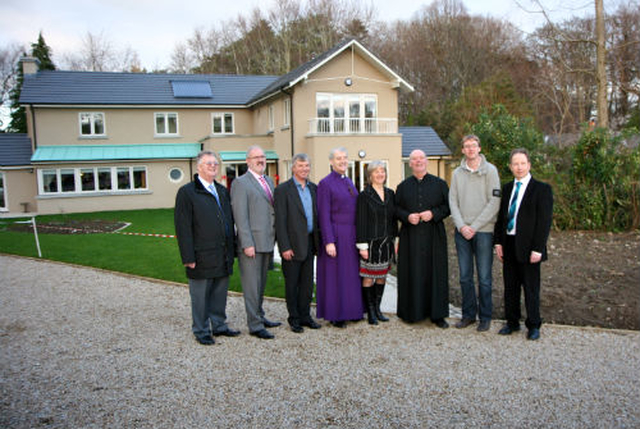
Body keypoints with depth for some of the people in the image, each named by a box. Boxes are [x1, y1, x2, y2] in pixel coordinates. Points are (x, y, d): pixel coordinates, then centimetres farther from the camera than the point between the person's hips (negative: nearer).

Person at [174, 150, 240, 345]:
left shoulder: (223, 191, 14)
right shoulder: (187, 192, -6)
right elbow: (183, 227, -10)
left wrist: (232, 250, 13)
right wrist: (188, 257, -15)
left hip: (223, 256, 6)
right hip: (202, 257, -6)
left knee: (220, 293, 15)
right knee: (200, 296, 5)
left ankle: (219, 325, 29)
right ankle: (201, 331, 19)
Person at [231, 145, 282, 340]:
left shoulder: (269, 181, 16)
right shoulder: (240, 183, -7)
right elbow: (240, 216, -13)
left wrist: (274, 240, 13)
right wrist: (247, 243, -18)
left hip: (267, 243, 7)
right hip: (251, 244, -7)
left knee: (261, 283, 17)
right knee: (252, 285, -1)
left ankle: (260, 317, 29)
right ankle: (255, 325, 6)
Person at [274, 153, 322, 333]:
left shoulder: (314, 188, 11)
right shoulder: (283, 189, -7)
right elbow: (280, 221, -11)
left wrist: (317, 240, 7)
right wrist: (285, 247, -15)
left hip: (309, 243, 5)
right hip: (293, 244, -5)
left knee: (307, 282, 12)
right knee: (292, 283, 6)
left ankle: (305, 316, 24)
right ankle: (294, 318, 18)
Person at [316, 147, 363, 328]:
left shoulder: (348, 181, 13)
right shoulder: (325, 183, -9)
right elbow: (324, 215, -13)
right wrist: (329, 242, -19)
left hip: (351, 235, 7)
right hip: (335, 234, -7)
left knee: (351, 273, 13)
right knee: (335, 274, 0)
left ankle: (350, 310, 25)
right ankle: (334, 315, 11)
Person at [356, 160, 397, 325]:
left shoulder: (390, 194, 10)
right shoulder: (364, 196, -6)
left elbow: (394, 219, 14)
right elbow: (360, 222, -9)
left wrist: (394, 240, 11)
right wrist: (362, 246, -14)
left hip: (386, 243, 5)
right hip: (371, 242, -5)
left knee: (382, 276, 11)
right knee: (368, 278, 1)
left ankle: (377, 308, 22)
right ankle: (370, 312, 11)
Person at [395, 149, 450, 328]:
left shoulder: (439, 184, 7)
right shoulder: (403, 186, 10)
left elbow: (448, 206, 4)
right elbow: (396, 208, 7)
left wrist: (433, 213, -13)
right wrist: (407, 217, -12)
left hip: (433, 236, 0)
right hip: (410, 237, 1)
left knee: (435, 273, 1)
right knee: (411, 274, 1)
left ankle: (437, 314, 10)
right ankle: (411, 311, 13)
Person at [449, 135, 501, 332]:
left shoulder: (490, 170, -1)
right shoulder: (457, 173, 10)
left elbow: (494, 202, -7)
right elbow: (453, 201, 7)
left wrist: (474, 227, -12)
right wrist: (461, 226, -7)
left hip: (483, 231, -3)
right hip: (462, 232, 4)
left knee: (484, 278, 1)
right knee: (465, 277, 9)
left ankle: (485, 317, 14)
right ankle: (468, 314, 21)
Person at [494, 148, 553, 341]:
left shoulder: (542, 189, -6)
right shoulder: (507, 188, 11)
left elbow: (544, 221, -10)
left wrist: (538, 249, -15)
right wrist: (498, 242, 6)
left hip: (527, 247, -5)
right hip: (509, 245, 5)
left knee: (531, 288, 5)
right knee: (510, 287, 13)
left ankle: (533, 326, 19)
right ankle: (512, 322, 26)